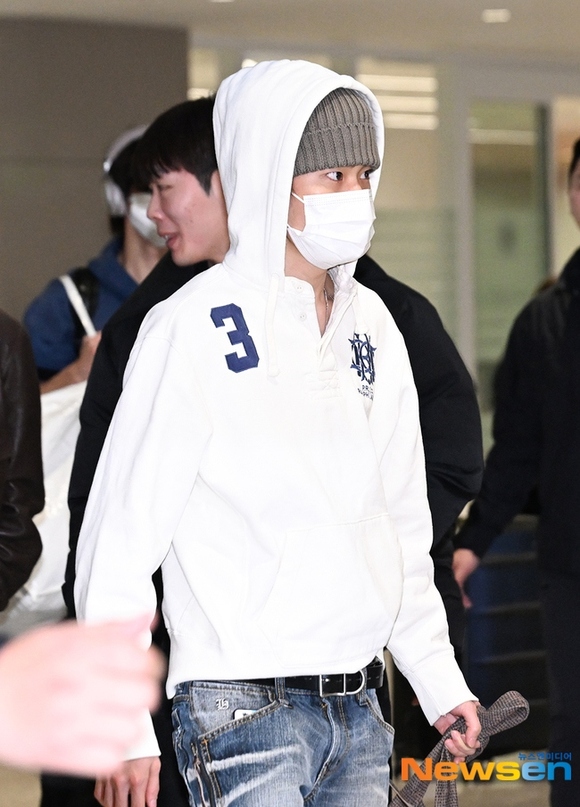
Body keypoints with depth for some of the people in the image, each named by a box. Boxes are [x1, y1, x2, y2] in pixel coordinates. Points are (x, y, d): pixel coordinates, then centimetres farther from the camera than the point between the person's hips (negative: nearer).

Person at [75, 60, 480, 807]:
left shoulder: (370, 325, 10)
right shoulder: (193, 327, -9)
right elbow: (120, 533, -9)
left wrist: (440, 682, 17)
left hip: (358, 709, 6)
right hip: (242, 710, -6)